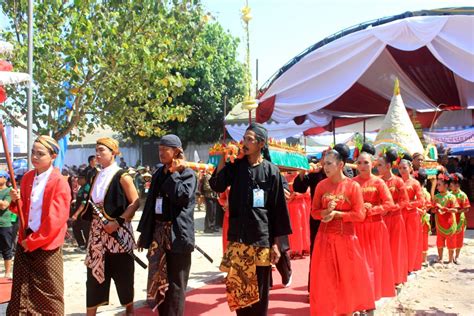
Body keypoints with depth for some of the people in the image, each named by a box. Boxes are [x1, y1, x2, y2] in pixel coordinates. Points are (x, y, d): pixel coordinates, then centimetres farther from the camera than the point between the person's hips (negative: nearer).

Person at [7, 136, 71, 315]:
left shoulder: (59, 182, -14)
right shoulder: (27, 178, 7)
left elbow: (56, 219, -17)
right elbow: (23, 211, 14)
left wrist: (33, 241, -14)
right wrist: (16, 201, -7)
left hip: (46, 246, -6)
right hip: (24, 241, 6)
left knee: (48, 295, 6)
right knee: (21, 293, 12)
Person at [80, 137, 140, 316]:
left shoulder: (122, 176, -9)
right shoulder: (97, 177, 10)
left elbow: (135, 203, -12)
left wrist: (118, 222, -20)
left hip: (117, 232, -6)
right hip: (98, 232, 6)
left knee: (122, 272, 7)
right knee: (95, 271, 7)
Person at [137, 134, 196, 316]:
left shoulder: (188, 174, -4)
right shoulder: (158, 174, 14)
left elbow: (181, 196, -22)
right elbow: (150, 203, 15)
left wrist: (174, 173, -10)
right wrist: (143, 232, 13)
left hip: (177, 234, -6)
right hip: (157, 232, 6)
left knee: (175, 283, 1)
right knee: (157, 280, 10)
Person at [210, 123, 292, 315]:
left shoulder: (271, 171, -4)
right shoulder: (236, 165, 5)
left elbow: (277, 209, -3)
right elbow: (217, 186, -8)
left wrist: (275, 243, -5)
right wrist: (223, 158, -11)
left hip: (261, 236, -3)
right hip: (237, 236, 3)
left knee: (259, 288, 6)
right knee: (238, 286, 8)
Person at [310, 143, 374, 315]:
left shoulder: (353, 186, -8)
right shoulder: (321, 185, 0)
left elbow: (359, 215, -10)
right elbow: (314, 212, 4)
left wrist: (336, 213, -15)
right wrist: (326, 211, -15)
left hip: (346, 237, -2)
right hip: (325, 237, 2)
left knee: (348, 276, 9)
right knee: (325, 278, 6)